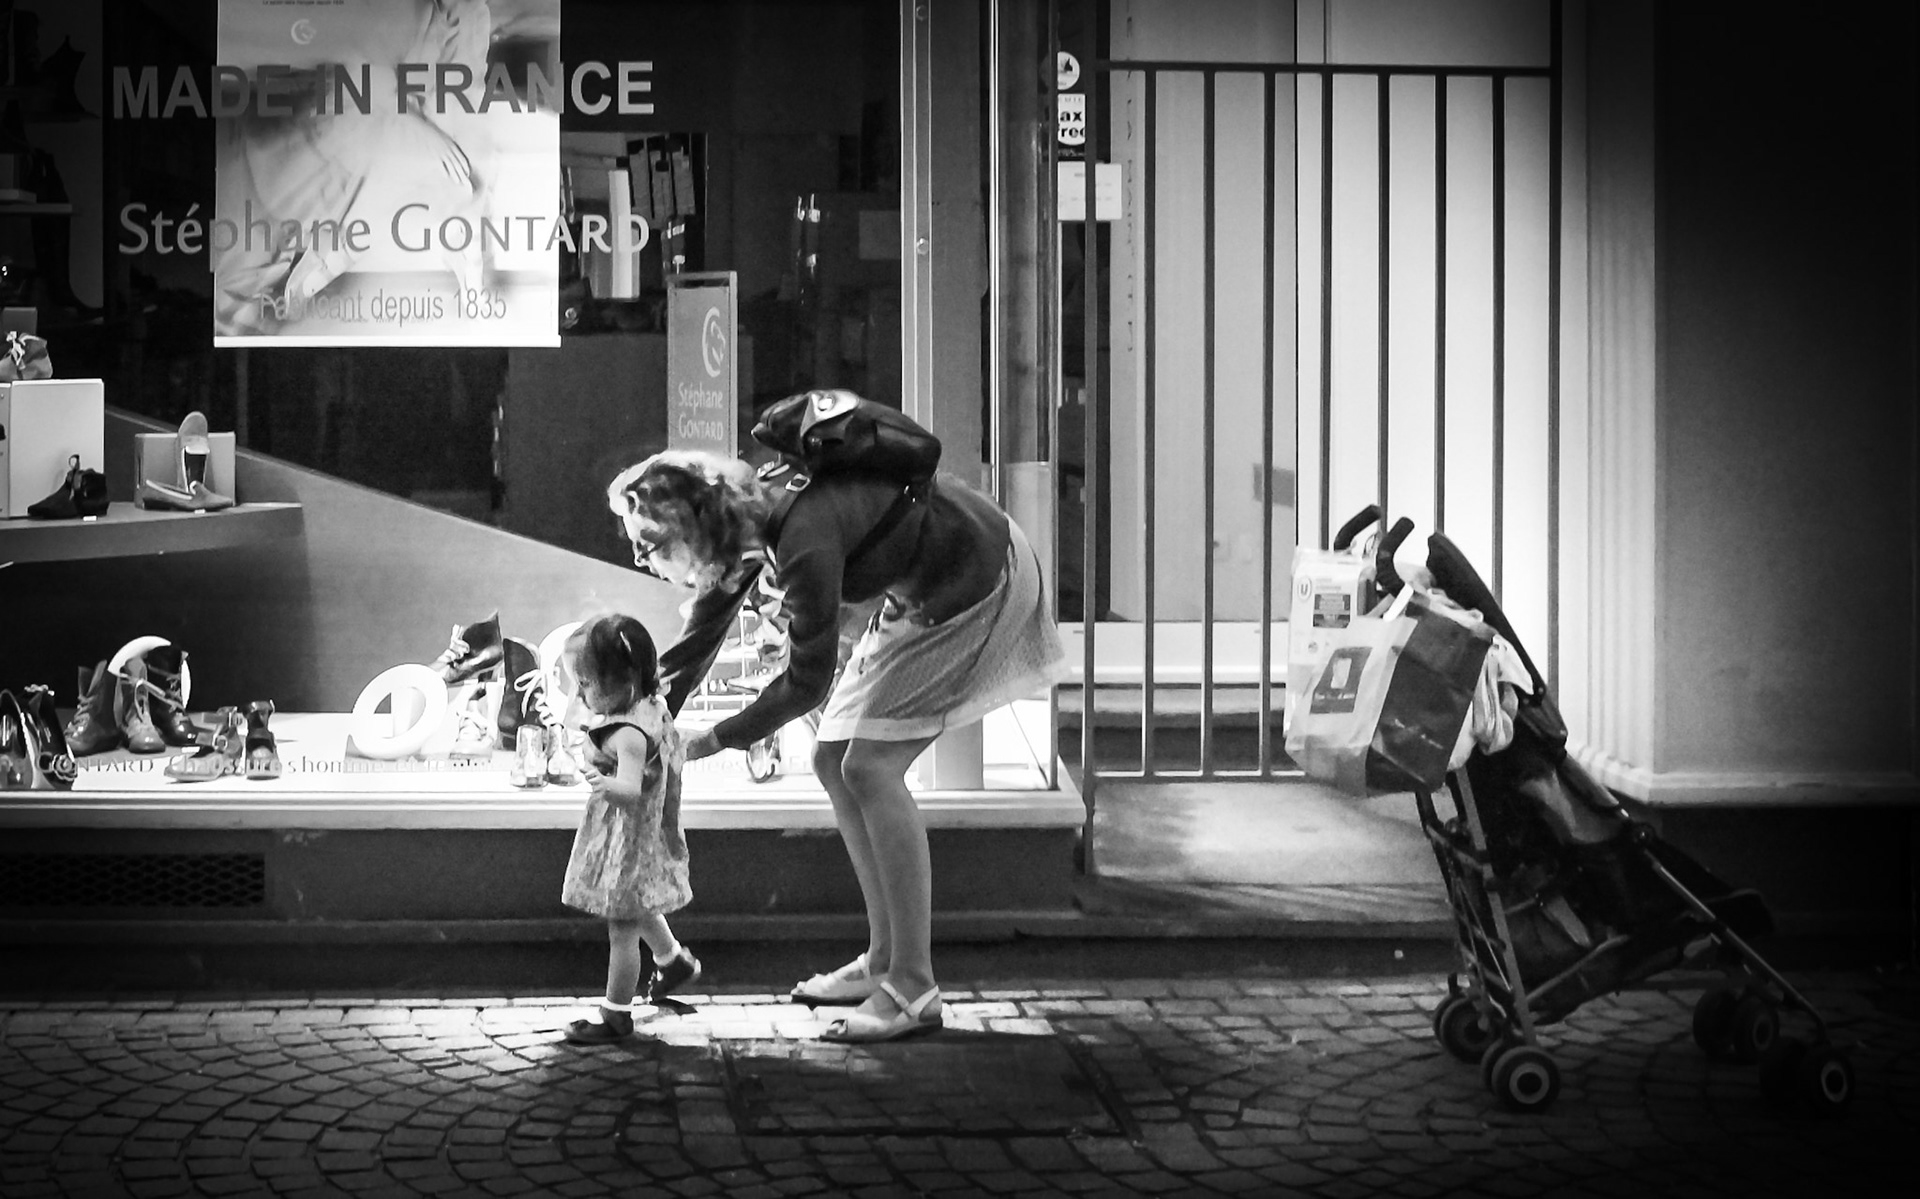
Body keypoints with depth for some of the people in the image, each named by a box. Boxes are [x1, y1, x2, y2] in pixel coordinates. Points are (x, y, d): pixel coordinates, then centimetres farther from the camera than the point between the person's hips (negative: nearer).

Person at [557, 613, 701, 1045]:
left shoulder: (627, 735, -33)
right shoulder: (647, 710, -4)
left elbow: (631, 789, -43)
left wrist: (608, 786, -63)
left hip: (628, 842, -10)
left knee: (622, 929, 2)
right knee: (638, 911, 32)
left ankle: (616, 1015, 14)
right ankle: (673, 959, 55)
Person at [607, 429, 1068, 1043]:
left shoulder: (805, 542, -33)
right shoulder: (743, 520, -6)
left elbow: (807, 682, -22)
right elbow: (697, 641, 7)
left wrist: (716, 739, -11)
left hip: (980, 583, -10)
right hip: (919, 592, 10)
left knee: (869, 767, -15)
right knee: (833, 761, 7)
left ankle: (913, 991, -12)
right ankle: (885, 961, 17)